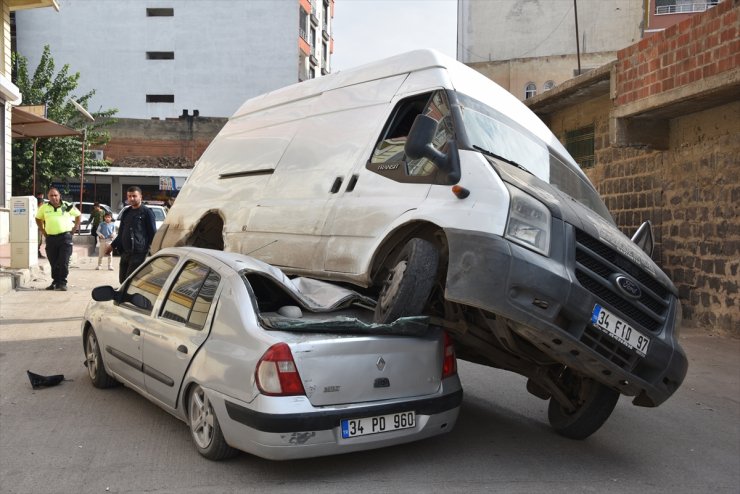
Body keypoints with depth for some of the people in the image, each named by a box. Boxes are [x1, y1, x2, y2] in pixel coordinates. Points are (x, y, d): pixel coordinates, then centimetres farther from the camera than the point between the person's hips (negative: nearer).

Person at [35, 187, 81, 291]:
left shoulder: (67, 206, 3)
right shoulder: (44, 208, 8)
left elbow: (78, 214, 16)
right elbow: (38, 218, 24)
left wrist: (75, 227, 8)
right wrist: (42, 230, 15)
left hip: (65, 237, -3)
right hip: (50, 238, 3)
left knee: (64, 262, -6)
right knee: (53, 263, 9)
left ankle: (62, 283, 1)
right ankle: (55, 282, 20)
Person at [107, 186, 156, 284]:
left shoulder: (147, 212, -3)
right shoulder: (126, 212, 18)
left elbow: (152, 233, -6)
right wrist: (112, 246, 23)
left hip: (139, 253, -7)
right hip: (125, 252, 8)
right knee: (122, 280, 10)